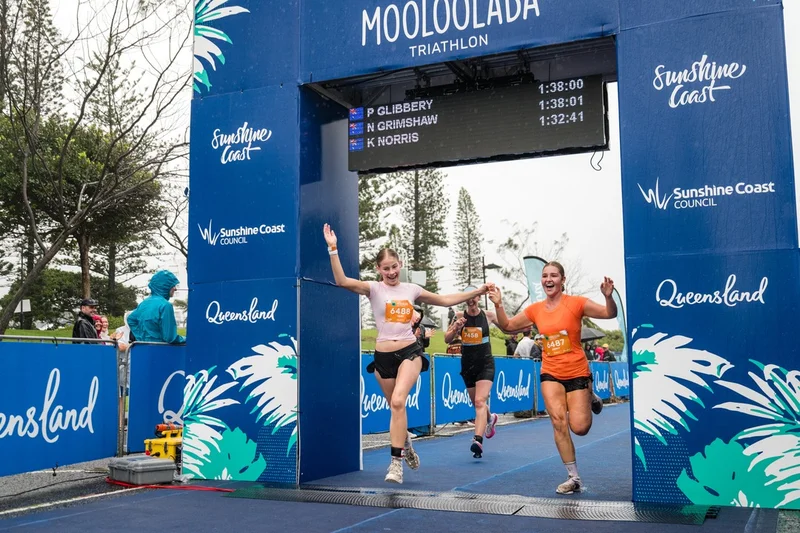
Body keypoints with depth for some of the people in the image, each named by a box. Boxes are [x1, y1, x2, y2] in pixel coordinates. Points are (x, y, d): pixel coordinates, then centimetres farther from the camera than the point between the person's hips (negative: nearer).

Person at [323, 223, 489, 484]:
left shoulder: (411, 289, 7)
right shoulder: (373, 288, -1)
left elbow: (444, 300, 19)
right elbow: (342, 281, -17)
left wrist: (476, 292, 16)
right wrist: (333, 249, -25)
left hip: (410, 351, 0)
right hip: (383, 355, 0)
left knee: (398, 401, -21)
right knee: (396, 407, 11)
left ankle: (396, 461, -17)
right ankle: (404, 440, 45)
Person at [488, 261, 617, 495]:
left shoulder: (575, 303, -10)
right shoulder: (535, 309, 2)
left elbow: (610, 314, -14)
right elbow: (508, 325, 11)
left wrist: (608, 297, -34)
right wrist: (498, 305, -5)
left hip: (577, 372, -3)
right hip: (551, 374, 3)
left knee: (580, 428, -4)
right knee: (558, 421, -11)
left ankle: (590, 398, 31)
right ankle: (574, 478, 1)